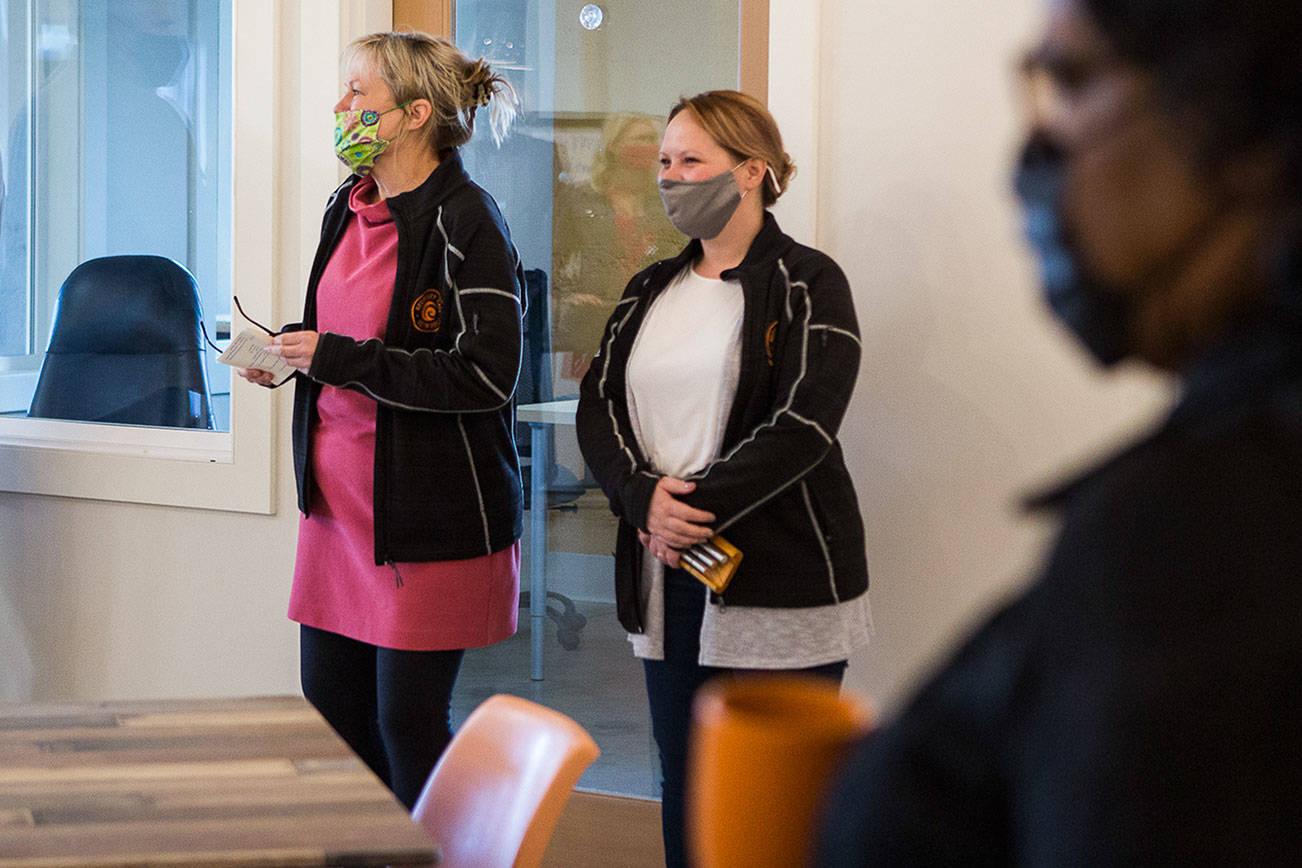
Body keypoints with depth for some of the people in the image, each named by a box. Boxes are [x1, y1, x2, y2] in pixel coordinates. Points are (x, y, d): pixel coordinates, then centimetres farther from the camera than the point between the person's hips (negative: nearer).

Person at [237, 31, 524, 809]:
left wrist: (335, 358, -18)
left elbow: (485, 375, -20)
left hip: (428, 511, -8)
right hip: (339, 497, 8)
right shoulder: (350, 207, 11)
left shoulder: (465, 222, -15)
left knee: (409, 722, -1)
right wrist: (289, 349, 4)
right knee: (332, 708, 12)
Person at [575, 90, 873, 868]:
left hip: (779, 581, -6)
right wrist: (644, 498, -12)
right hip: (666, 575, 6)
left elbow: (801, 428, -14)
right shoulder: (649, 292, 16)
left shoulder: (808, 285, -4)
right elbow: (598, 406, 7)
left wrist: (695, 507, -18)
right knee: (684, 792, 11)